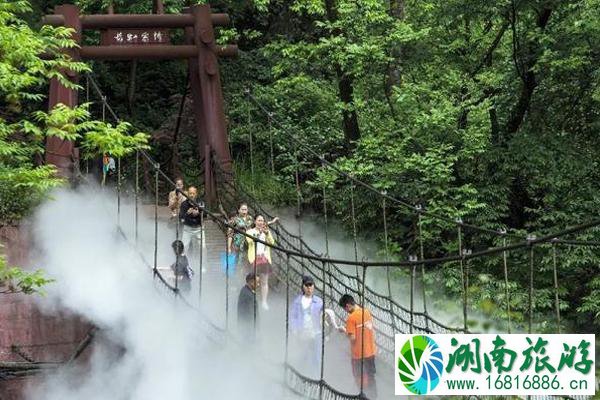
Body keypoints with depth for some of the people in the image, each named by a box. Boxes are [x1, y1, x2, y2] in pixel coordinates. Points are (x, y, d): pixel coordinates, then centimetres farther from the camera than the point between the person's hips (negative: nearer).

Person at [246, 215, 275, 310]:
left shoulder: (267, 232, 18)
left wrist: (267, 233, -15)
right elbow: (249, 240, -11)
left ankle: (264, 302, 1)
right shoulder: (250, 232, 9)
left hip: (265, 258, 2)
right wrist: (257, 232, -23)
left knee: (264, 281, -1)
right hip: (254, 258, -2)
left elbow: (272, 242, 1)